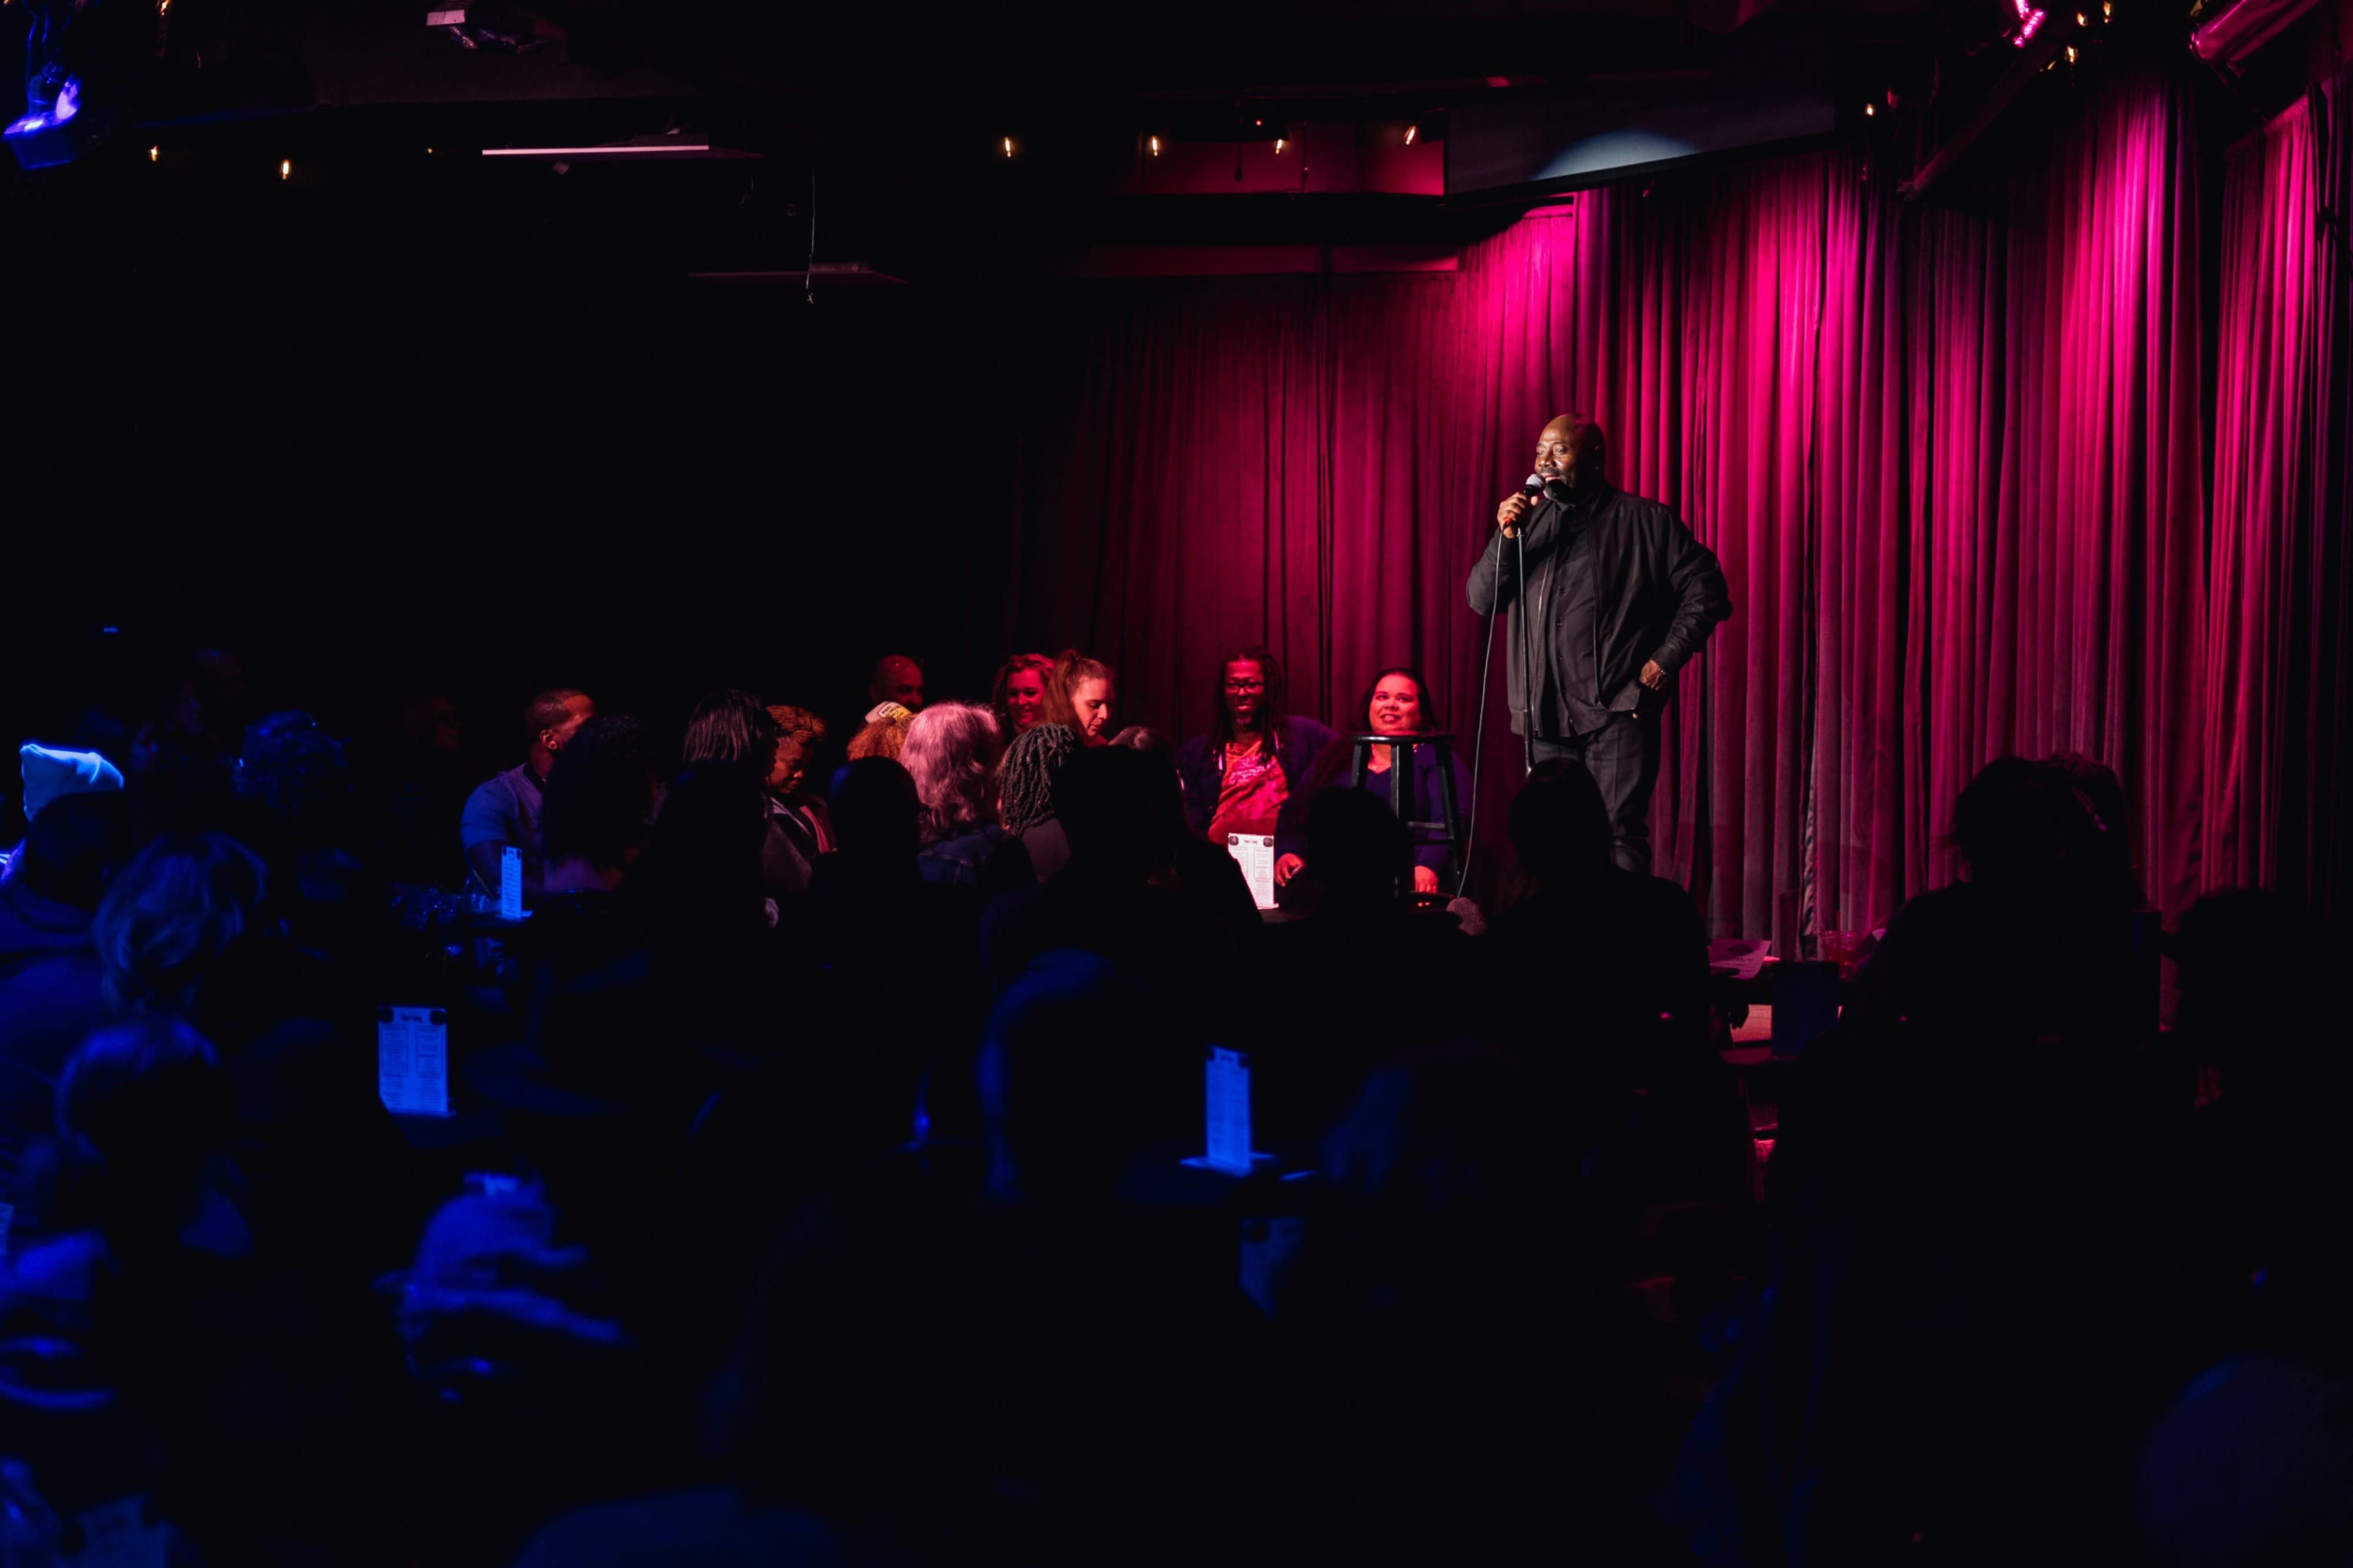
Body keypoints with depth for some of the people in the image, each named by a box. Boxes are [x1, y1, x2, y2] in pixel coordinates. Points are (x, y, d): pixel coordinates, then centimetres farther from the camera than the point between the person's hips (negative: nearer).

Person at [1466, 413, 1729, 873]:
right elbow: (1482, 599, 8)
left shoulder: (1645, 521, 3)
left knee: (1621, 833, -11)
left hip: (1618, 710, -5)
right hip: (1548, 714, 5)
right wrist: (1506, 537, -7)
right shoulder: (1530, 523, 15)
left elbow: (1706, 590, 1)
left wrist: (1666, 659, -7)